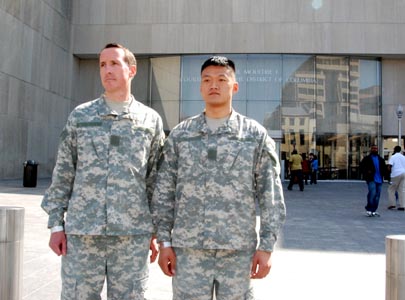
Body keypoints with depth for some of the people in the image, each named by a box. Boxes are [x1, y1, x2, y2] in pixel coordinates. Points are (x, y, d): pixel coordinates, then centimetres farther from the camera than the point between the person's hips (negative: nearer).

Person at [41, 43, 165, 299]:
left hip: (133, 234, 0)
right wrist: (56, 224, 3)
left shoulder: (151, 120, 6)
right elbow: (63, 174, 8)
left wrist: (157, 231, 4)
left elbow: (156, 180, 7)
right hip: (81, 232, 1)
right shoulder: (80, 116, 7)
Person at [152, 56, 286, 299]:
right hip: (189, 248, 1)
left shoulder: (256, 135, 3)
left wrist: (267, 246, -3)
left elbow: (271, 195, 1)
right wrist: (164, 242, 2)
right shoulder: (180, 135, 6)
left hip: (238, 249, 0)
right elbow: (164, 193, 6)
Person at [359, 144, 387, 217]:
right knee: (372, 193, -17)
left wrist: (384, 174, 4)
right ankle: (368, 209, -4)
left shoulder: (380, 159, 16)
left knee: (377, 195, 6)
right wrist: (366, 172, -17)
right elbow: (361, 167, -3)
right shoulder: (367, 159, 1)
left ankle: (373, 211, 15)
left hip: (379, 180, 6)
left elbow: (384, 168, 22)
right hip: (371, 179, -6)